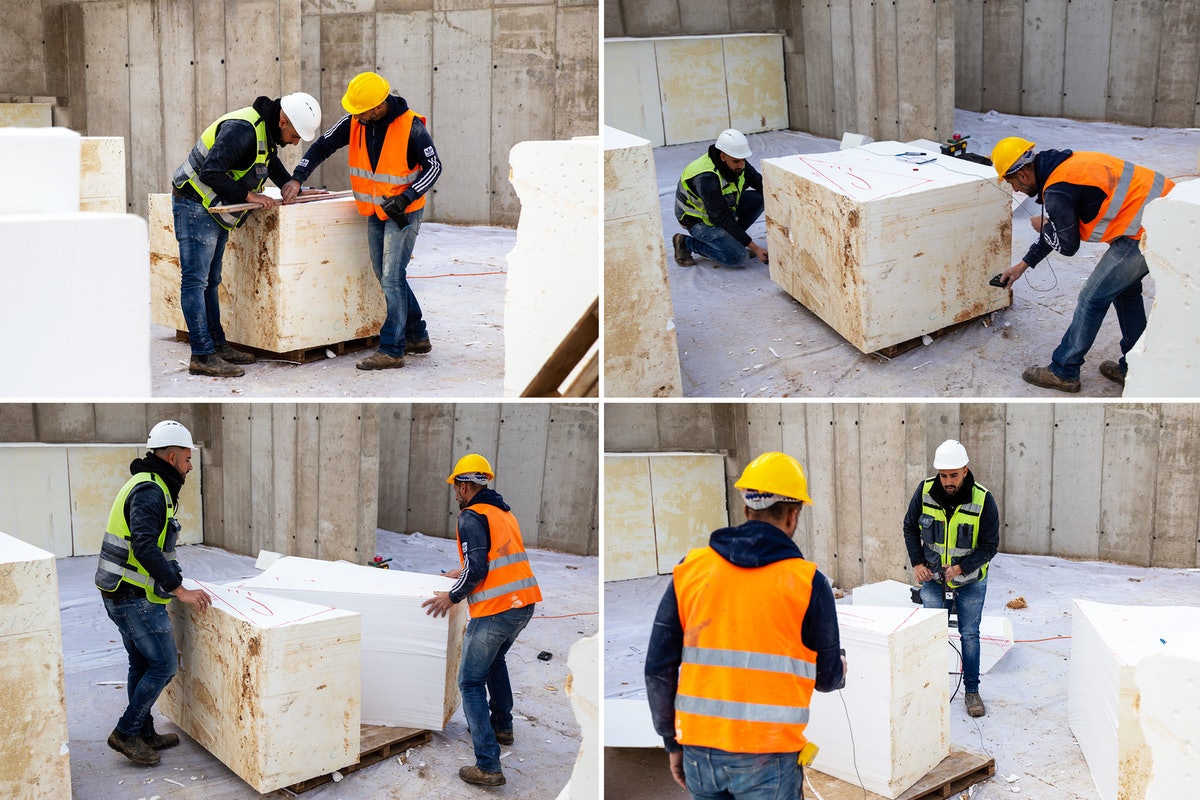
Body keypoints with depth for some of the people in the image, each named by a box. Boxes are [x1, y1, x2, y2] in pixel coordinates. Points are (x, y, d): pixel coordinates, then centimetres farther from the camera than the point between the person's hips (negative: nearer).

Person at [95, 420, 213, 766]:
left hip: (121, 594, 11)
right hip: (137, 598, -11)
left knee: (142, 665, 18)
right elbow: (145, 547, -30)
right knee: (163, 665, -4)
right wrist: (180, 591, -30)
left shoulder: (147, 486, 15)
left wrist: (171, 580, 27)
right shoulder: (150, 491, -19)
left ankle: (145, 734, 27)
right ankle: (126, 732, 3)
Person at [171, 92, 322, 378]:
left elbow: (274, 165, 29)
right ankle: (202, 356, -8)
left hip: (216, 211, 10)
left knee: (211, 280, 14)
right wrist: (248, 195, -23)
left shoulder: (267, 132, 8)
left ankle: (217, 345, 21)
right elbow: (211, 173, -29)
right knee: (195, 281, -7)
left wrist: (293, 189, 15)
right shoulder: (241, 129, -24)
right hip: (196, 206, -10)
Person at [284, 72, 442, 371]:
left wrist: (406, 197, -25)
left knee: (392, 279, -11)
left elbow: (433, 166, -13)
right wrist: (297, 178, -9)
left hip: (404, 212, -7)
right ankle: (418, 337, 26)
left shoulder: (410, 127, -19)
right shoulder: (354, 123, -4)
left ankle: (391, 351, -7)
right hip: (375, 212, 7)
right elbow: (322, 146, 3)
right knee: (388, 278, 13)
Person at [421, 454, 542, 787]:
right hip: (524, 605, 8)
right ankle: (502, 726, 42)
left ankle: (488, 766, -6)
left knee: (471, 682, 0)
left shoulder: (471, 517, -9)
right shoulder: (505, 512, 16)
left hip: (494, 610, -8)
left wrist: (452, 596, -6)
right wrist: (464, 573, 32)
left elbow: (477, 569, -18)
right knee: (495, 659, 33)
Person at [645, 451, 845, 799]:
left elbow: (659, 667, 3)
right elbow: (827, 678, 3)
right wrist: (840, 668, 27)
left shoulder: (690, 568, 2)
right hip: (767, 756, -3)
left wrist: (672, 742, 13)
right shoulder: (807, 581, -6)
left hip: (699, 749, 3)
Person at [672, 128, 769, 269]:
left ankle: (730, 239, 4)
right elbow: (723, 219, -32)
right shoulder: (706, 178, -35)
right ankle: (686, 243, -5)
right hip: (700, 220, -8)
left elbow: (760, 184, 1)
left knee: (760, 198, -10)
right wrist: (754, 248, -31)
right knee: (739, 257, -22)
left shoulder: (737, 164, -12)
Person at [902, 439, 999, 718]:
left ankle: (972, 690, 21)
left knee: (969, 634, 8)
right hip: (932, 575, 1)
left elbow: (990, 545, -14)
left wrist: (962, 567, -25)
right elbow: (910, 527, 0)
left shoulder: (983, 500, -22)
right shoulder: (925, 491, -16)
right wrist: (917, 562, -10)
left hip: (970, 579, -1)